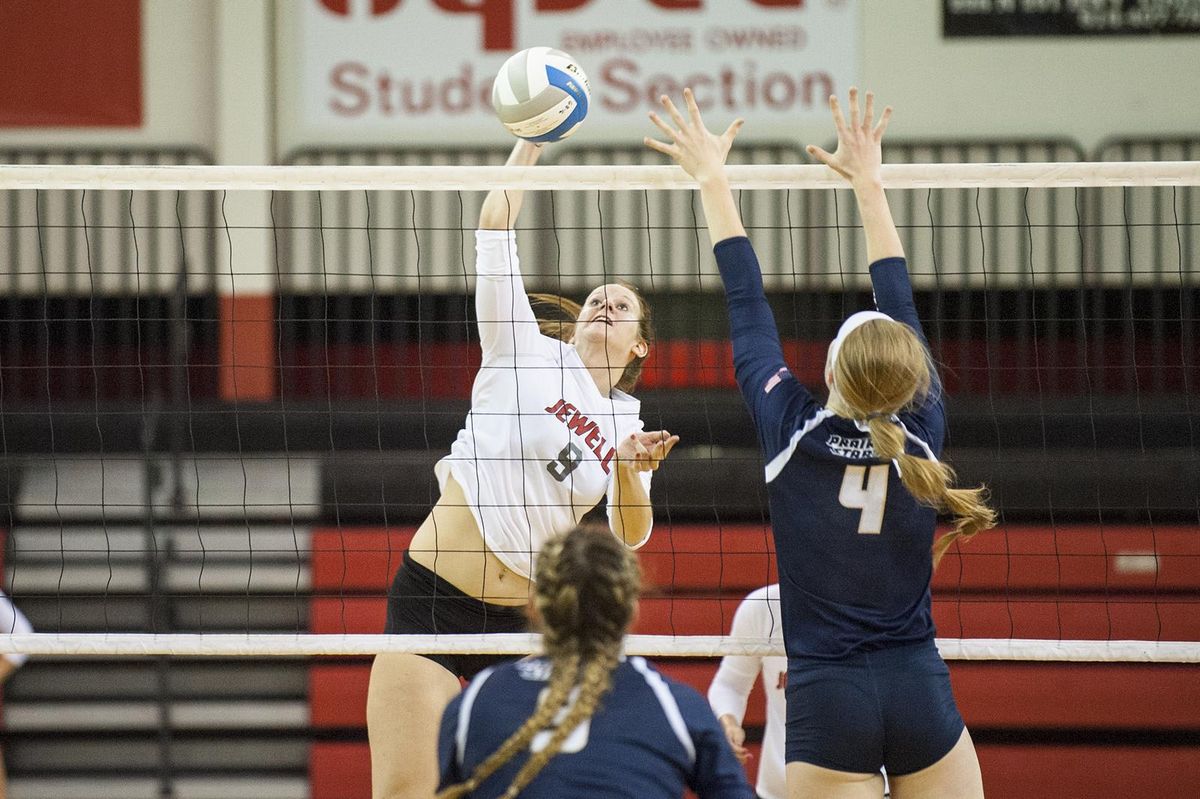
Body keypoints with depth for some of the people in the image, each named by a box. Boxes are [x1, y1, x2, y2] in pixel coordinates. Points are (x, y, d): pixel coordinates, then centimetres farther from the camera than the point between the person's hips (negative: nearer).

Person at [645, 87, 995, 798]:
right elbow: (903, 309, 12)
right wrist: (868, 182, 23)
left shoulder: (793, 433, -6)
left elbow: (747, 305, 4)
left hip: (828, 704, -2)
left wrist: (712, 179, 15)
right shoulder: (923, 436, 0)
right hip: (922, 693, 2)